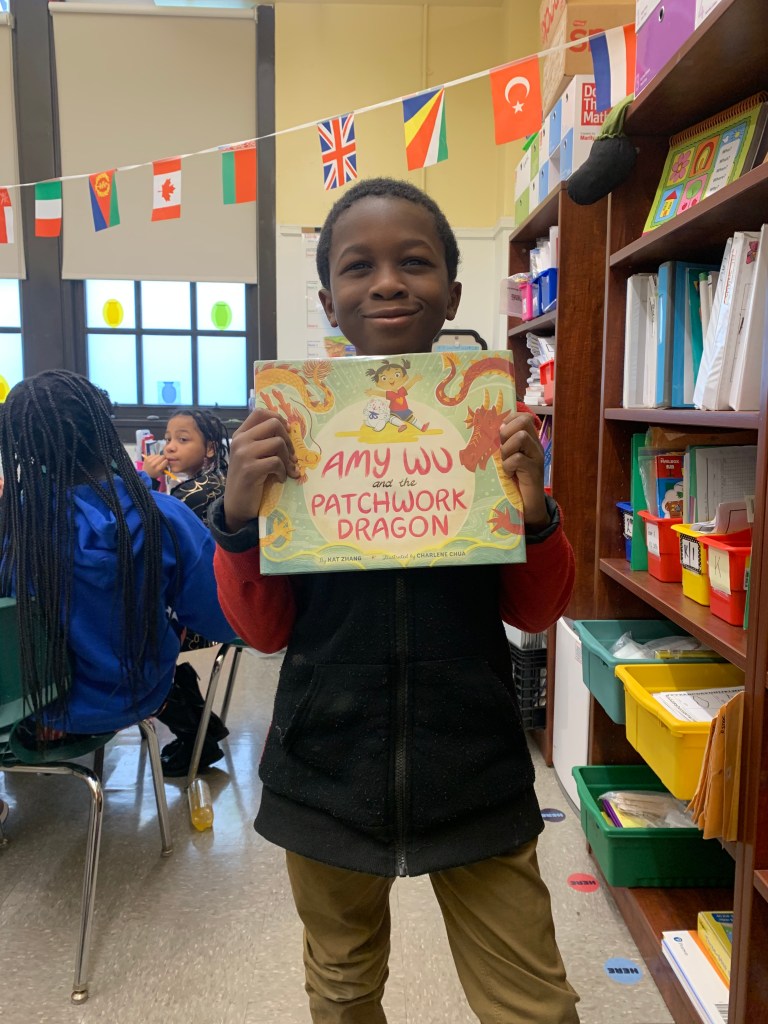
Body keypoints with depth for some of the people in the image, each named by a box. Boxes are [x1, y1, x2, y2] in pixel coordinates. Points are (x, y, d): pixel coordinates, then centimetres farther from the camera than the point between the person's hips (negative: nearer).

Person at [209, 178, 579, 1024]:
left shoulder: (494, 420, -5)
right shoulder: (290, 427, -7)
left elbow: (535, 614, 1)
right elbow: (264, 629, -3)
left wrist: (534, 511, -18)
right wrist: (238, 513, -19)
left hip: (475, 771, 0)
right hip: (330, 769, 1)